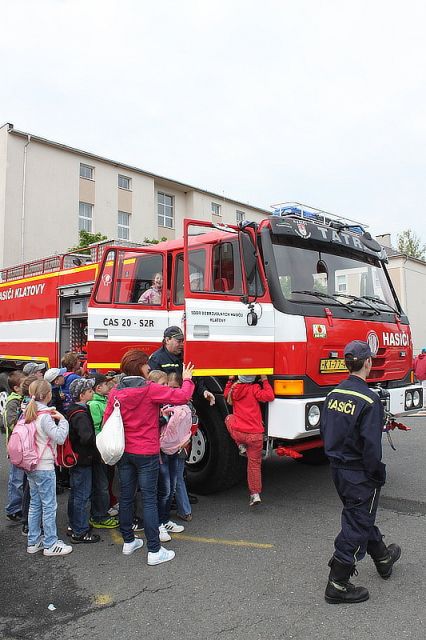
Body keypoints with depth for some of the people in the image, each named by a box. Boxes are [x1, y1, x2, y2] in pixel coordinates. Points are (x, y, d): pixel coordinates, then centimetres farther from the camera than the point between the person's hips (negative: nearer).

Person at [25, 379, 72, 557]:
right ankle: (50, 545, 11)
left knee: (35, 504, 17)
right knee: (49, 506, 2)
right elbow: (60, 437, -24)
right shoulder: (44, 416, -19)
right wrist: (61, 419, -13)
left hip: (31, 466, 9)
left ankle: (33, 542, 26)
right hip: (44, 467, -9)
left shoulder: (29, 413, 6)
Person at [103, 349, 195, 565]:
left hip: (123, 452, 6)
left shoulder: (115, 392, -1)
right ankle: (154, 551, 7)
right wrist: (187, 379, 1)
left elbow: (107, 421, 3)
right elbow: (182, 396, -18)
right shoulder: (150, 389, -18)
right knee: (149, 500, 1)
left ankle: (128, 541, 30)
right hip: (146, 453, -5)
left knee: (126, 496, 16)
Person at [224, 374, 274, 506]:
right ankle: (255, 494, 8)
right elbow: (269, 396, -18)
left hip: (236, 433, 3)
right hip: (255, 435, -3)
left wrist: (230, 379, 30)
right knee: (254, 463, 11)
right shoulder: (254, 389, -10)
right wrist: (265, 381, -8)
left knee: (229, 418, 35)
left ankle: (241, 446, 24)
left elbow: (226, 394, 28)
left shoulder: (233, 388, 6)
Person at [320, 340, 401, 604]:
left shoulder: (334, 394, 0)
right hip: (360, 474, -8)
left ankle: (383, 558, 48)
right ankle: (338, 585, 15)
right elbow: (371, 445, -23)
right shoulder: (369, 400, -23)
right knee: (356, 526, 6)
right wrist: (378, 476, -10)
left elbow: (325, 430, 7)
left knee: (362, 516, 25)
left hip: (337, 470, 8)